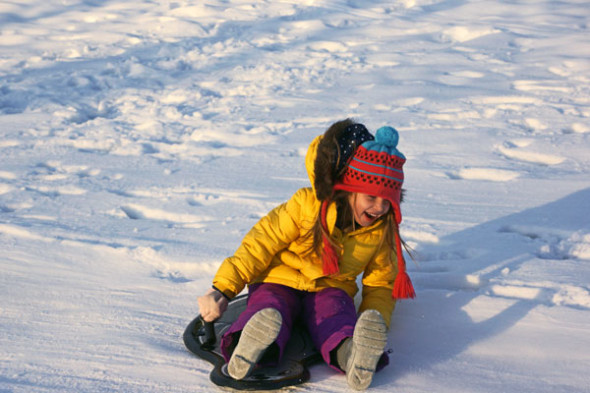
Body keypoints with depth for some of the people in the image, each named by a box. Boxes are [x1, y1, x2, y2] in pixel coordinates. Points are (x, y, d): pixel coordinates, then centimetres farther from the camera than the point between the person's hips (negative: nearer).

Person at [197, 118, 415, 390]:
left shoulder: (383, 230, -2)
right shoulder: (307, 204, -15)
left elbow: (380, 283, 9)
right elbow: (261, 244, -12)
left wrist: (375, 323, -12)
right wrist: (223, 289, -20)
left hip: (330, 288, 1)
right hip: (280, 279, -1)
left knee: (336, 315, -35)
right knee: (269, 307, -36)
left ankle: (349, 354, -65)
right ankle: (249, 346, -66)